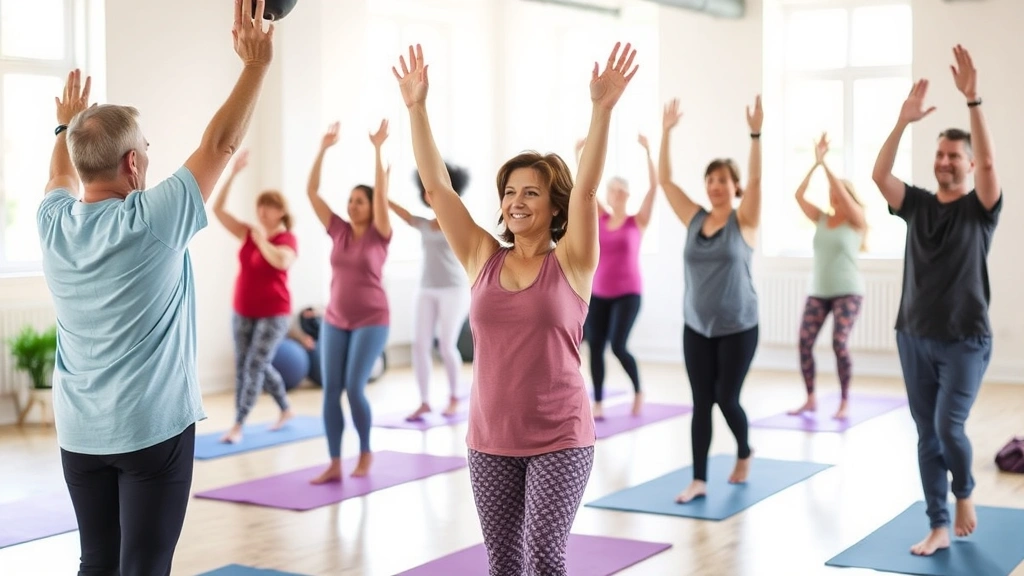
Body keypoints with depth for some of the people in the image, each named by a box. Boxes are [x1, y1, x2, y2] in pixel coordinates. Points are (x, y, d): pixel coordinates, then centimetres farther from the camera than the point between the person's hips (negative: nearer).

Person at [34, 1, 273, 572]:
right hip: (154, 428, -6)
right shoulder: (152, 222, -16)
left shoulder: (53, 223, 0)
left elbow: (63, 177, 24)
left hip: (80, 433, 6)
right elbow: (221, 144, -9)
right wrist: (257, 63, -3)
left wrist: (68, 124, 41)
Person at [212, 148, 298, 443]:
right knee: (242, 367, 11)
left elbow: (281, 262, -33)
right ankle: (286, 410, 25)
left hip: (274, 313, -6)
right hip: (243, 312, 6)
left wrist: (262, 240, -17)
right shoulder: (248, 233, 4)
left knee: (255, 367, -9)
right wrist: (233, 173, -11)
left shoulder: (287, 239, -10)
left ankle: (238, 426, -5)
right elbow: (217, 209, -4)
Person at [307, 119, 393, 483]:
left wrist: (377, 150, -25)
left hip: (371, 321, -4)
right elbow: (312, 191, 0)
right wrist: (323, 149, -7)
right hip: (335, 321, 5)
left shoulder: (379, 235, -5)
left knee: (354, 388, -12)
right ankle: (334, 464, 1)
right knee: (330, 390, -3)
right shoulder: (339, 231, 5)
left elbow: (381, 194, -19)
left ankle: (365, 452, 11)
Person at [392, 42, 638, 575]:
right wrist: (416, 107, -7)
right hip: (490, 440, 4)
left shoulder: (570, 262, -3)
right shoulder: (482, 258, 4)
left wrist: (602, 109, -28)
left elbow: (586, 188, -17)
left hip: (560, 439, -3)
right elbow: (436, 185, -1)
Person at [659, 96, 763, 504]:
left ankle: (744, 455, 31)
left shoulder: (744, 222, -5)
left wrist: (755, 134, -29)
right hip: (696, 327, 3)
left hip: (737, 327, -3)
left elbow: (755, 180, -19)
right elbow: (664, 180, 2)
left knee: (726, 398, 2)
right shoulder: (694, 219, 4)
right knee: (701, 402, 1)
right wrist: (667, 132, -4)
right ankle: (699, 480, 4)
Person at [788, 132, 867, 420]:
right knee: (804, 342, -6)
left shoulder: (856, 220, -1)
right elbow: (799, 195, -2)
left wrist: (825, 164, -19)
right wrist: (815, 163, -9)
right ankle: (810, 399, 7)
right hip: (818, 291, 4)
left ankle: (844, 402, -2)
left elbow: (844, 194, -18)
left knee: (839, 343, -14)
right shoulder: (821, 219, 10)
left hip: (847, 291, -4)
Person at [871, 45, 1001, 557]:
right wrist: (904, 121, -17)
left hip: (965, 340, -4)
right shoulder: (917, 204, 8)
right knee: (927, 434, 5)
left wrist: (972, 99, -27)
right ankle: (939, 527, 12)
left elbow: (988, 161, -20)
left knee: (949, 425, -16)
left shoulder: (980, 208, -2)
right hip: (914, 337, 4)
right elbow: (879, 174, -8)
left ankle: (965, 493, 15)